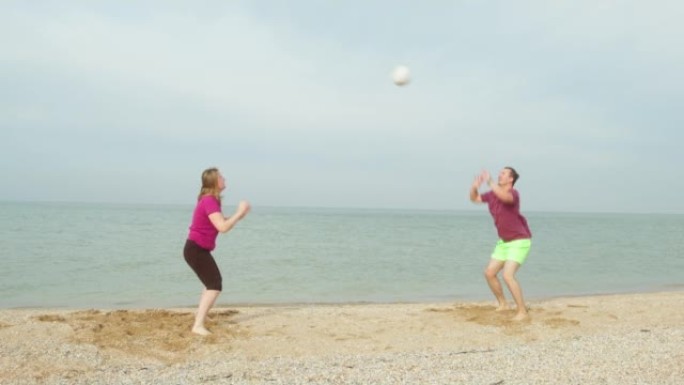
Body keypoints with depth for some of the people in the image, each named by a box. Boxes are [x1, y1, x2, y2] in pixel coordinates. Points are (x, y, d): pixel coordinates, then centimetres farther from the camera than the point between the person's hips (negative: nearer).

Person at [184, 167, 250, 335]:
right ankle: (198, 326, -16)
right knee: (215, 286, -14)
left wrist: (239, 215, 3)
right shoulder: (209, 201, -20)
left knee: (213, 283, 24)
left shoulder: (211, 200, 12)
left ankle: (199, 319, 33)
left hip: (200, 250, 11)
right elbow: (223, 227, -29)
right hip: (196, 250, -11)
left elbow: (221, 223, 16)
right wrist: (239, 212, -18)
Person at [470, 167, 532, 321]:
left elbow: (504, 197, -47)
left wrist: (489, 181, -41)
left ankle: (522, 311, -9)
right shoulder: (493, 194, 3)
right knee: (489, 273, 8)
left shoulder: (513, 194, -22)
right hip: (504, 242, 9)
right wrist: (475, 186, -8)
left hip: (519, 242, -9)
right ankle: (503, 304, 25)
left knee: (508, 275, -21)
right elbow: (474, 198, 12)